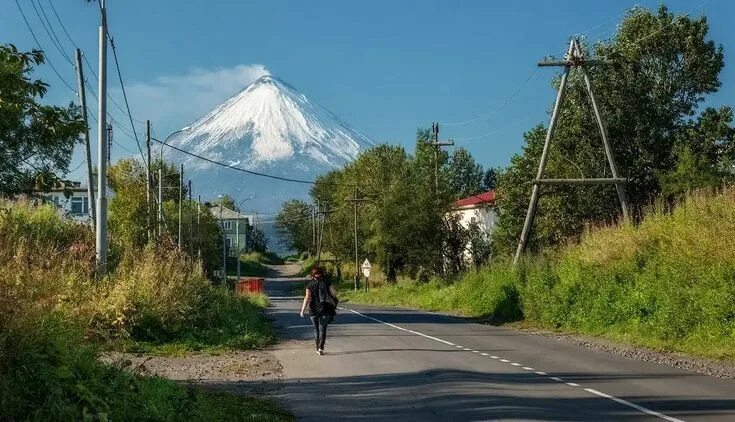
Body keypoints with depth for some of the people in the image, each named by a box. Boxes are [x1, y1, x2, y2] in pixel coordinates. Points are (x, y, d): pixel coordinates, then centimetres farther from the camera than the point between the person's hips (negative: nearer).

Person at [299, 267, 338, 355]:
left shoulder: (310, 285, -1)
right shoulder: (327, 283, 0)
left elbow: (307, 297, -12)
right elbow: (335, 293, -5)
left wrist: (302, 310, -14)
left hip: (314, 310, 1)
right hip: (325, 309, -1)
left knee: (316, 329, 15)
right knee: (322, 329, 0)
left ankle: (318, 348, 20)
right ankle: (321, 347, -18)